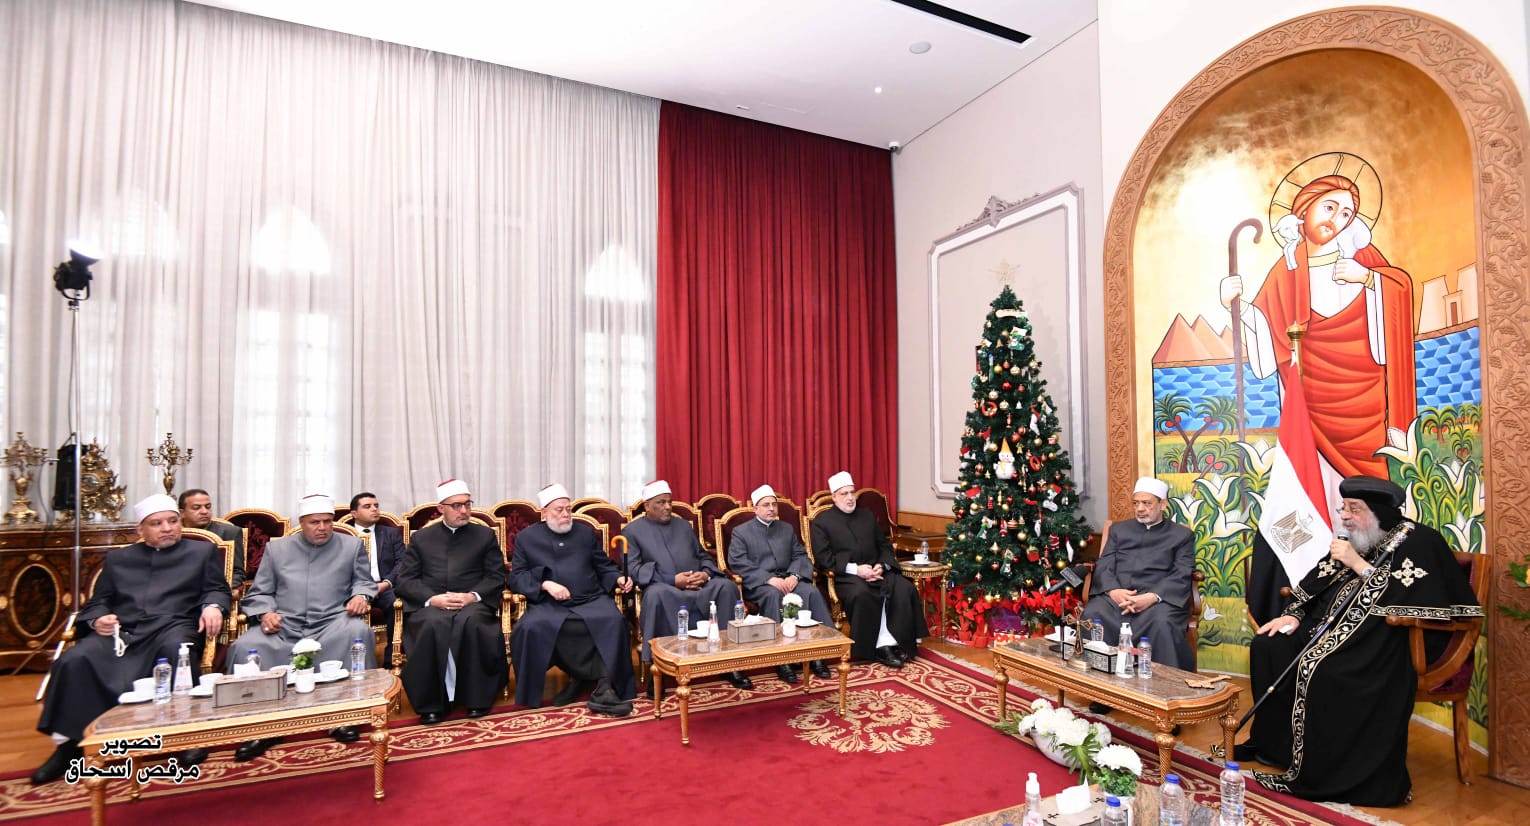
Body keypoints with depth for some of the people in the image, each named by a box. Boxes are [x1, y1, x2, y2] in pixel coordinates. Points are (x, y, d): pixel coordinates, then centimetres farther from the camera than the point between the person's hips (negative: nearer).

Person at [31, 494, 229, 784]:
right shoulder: (118, 559, 26)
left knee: (176, 650, -37)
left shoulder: (202, 551, 19)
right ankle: (70, 743, -14)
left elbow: (217, 590, 11)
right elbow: (97, 601, 21)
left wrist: (212, 606, -12)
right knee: (73, 660, -26)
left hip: (173, 627, -3)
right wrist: (97, 619, -2)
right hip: (121, 630, 3)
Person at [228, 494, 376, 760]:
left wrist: (361, 596, -6)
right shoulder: (276, 548, 17)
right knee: (245, 647, -28)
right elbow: (259, 593, 15)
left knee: (358, 631, -34)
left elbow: (364, 581, 17)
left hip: (331, 623, -1)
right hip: (284, 625, 2)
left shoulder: (351, 545, 15)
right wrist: (265, 613, -6)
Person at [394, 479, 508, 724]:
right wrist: (432, 598, -11)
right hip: (429, 605, 1)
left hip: (473, 604, 0)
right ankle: (432, 702, -20)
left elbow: (497, 577, 8)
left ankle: (476, 698, -21)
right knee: (434, 625, -35)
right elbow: (405, 580, 8)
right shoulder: (420, 538, 18)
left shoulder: (485, 535, 16)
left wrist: (473, 596, -11)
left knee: (470, 622, -36)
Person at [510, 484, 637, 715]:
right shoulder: (526, 538, 13)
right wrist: (545, 584, -13)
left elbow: (604, 566, 20)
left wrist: (618, 578, -1)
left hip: (591, 600, 1)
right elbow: (516, 577, 5)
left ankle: (605, 688, -25)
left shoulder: (586, 532, 19)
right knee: (530, 627, -33)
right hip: (548, 604, -1)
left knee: (613, 621, -30)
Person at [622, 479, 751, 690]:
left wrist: (705, 573, -3)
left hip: (699, 587, 4)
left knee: (726, 586, -26)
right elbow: (632, 568, -4)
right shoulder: (632, 531, 10)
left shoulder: (684, 526, 25)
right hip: (664, 589, -4)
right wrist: (672, 580, -16)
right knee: (656, 593, -40)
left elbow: (704, 556, 23)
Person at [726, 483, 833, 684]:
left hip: (787, 580, 4)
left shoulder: (787, 529, 21)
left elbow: (800, 556, 12)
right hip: (758, 584, -4)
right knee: (774, 595, -37)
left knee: (811, 591, -26)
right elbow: (737, 563, -8)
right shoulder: (741, 532, 6)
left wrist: (794, 575, -12)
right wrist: (769, 579, -20)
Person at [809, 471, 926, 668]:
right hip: (846, 576, -4)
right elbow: (823, 557, -4)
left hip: (876, 571, 5)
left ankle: (892, 643, -20)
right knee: (862, 594, -36)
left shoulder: (868, 516, 23)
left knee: (905, 588, -23)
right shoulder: (821, 521, 7)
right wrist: (855, 569, -16)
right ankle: (879, 647, -23)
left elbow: (885, 546, 20)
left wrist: (882, 565, -4)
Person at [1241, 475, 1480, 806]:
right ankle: (1273, 742, 2)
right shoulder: (1357, 540, 12)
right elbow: (1318, 585, 13)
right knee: (1269, 646, -7)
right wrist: (1294, 615, 0)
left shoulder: (1419, 542, -9)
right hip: (1336, 628, 8)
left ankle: (1319, 774, -16)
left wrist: (1358, 564, -20)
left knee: (1322, 670, -32)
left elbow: (1408, 601, -20)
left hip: (1386, 642, -8)